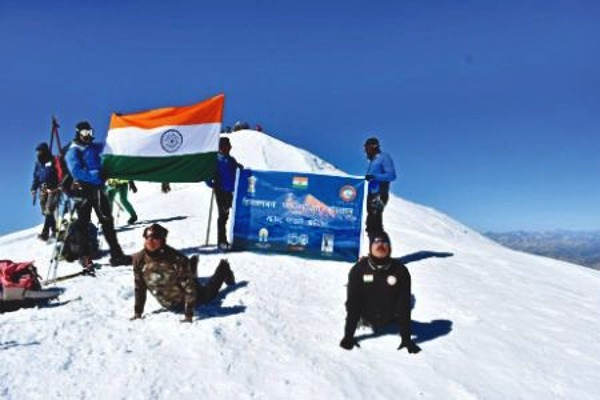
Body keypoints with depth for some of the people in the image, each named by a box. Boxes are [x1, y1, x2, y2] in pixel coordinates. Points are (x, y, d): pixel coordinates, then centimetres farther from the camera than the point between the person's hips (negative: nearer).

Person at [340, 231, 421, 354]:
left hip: (390, 319, 0)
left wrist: (406, 338, -22)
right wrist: (348, 335, -25)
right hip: (368, 318, 0)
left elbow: (403, 305, -18)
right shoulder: (359, 269, -20)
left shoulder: (400, 270, -18)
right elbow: (352, 302, -20)